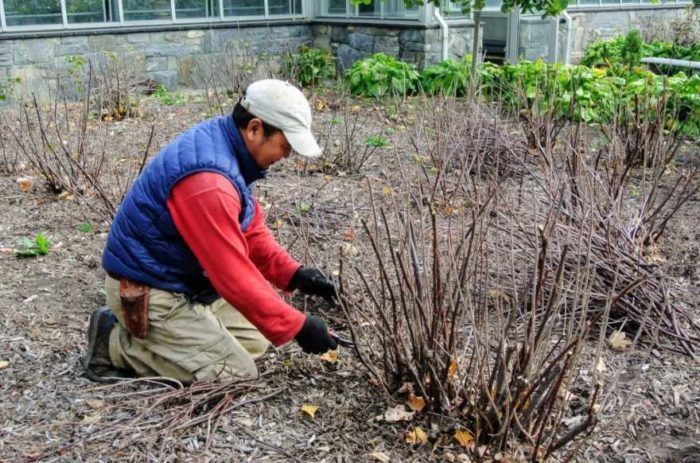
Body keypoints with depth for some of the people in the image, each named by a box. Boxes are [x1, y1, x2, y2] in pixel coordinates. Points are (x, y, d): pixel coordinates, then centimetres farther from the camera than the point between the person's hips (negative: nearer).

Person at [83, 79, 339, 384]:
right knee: (238, 375, -8)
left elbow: (251, 230, 8)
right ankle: (117, 345, -1)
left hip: (182, 279, 10)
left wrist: (294, 274, -4)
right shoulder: (208, 180, -32)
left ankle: (156, 339, 15)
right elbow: (233, 273, -30)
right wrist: (297, 326, -23)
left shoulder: (224, 146, -1)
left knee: (255, 340, 14)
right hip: (147, 291, -10)